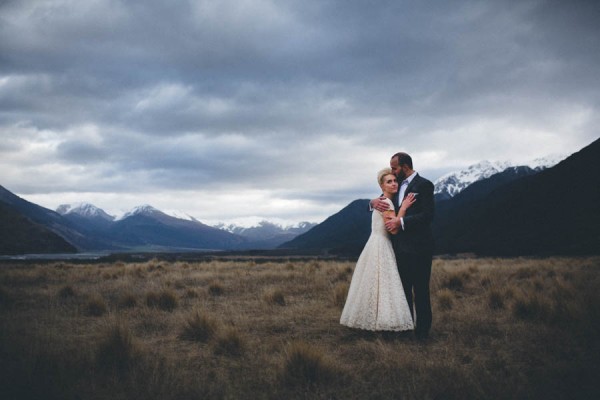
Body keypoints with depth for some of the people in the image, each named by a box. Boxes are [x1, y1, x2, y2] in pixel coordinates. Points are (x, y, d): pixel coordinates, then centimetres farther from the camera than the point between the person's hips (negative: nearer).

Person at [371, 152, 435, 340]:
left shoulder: (423, 185, -8)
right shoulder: (397, 186, 14)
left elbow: (427, 215, -16)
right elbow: (382, 201, 20)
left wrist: (401, 221, -20)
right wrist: (374, 201, -4)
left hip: (418, 246, -7)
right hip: (400, 246, 8)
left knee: (420, 290, 0)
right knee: (403, 289, 14)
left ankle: (422, 330, 9)